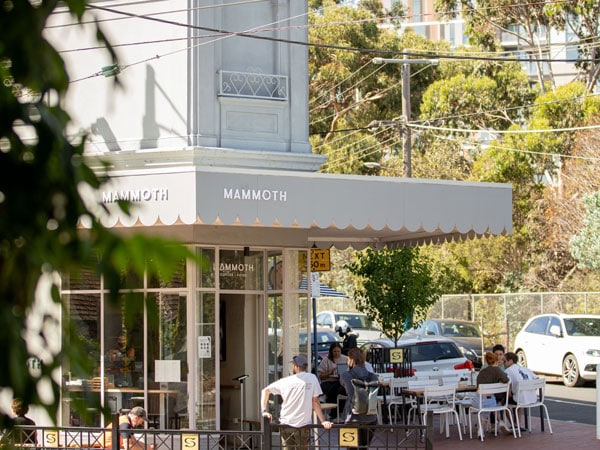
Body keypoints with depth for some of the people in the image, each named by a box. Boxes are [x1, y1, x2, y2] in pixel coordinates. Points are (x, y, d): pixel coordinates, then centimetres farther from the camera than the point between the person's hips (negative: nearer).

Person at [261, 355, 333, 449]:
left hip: (286, 424, 2)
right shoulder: (312, 378, 0)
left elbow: (265, 391, 12)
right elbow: (315, 402, -4)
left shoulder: (285, 381, 7)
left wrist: (264, 411, 9)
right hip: (303, 425, -2)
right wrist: (323, 421, -2)